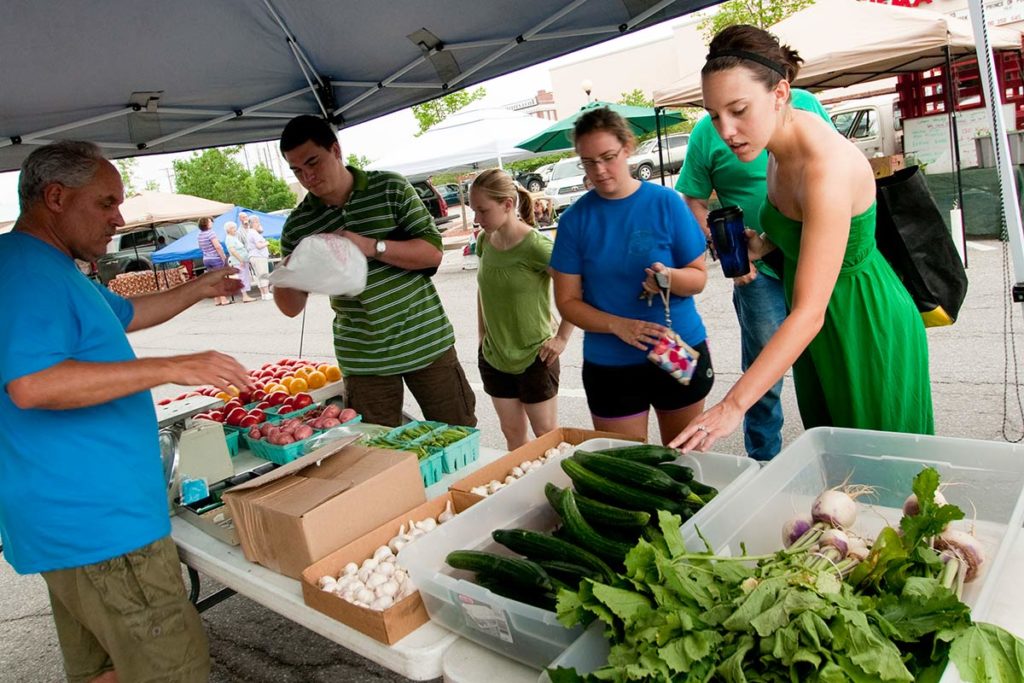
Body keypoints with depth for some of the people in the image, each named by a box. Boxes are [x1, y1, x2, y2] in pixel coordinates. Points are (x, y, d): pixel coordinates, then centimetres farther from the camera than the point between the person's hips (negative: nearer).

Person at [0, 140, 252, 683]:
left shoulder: (51, 270, 19)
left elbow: (128, 314, 35)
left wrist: (198, 289, 30)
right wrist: (172, 368, -29)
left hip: (74, 518, 11)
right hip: (97, 522, -11)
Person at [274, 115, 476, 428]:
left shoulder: (390, 188, -2)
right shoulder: (298, 226, 2)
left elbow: (433, 252, -8)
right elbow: (292, 307, 5)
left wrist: (372, 246, -22)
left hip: (426, 340, -1)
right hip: (363, 359, 1)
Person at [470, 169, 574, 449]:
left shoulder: (534, 245, -21)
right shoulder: (485, 241, -1)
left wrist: (562, 337, -17)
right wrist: (482, 334, 11)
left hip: (534, 357, -6)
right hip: (494, 356, 6)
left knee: (547, 435, 9)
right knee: (512, 433, 18)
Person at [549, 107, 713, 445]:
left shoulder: (666, 202, -5)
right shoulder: (574, 219, -4)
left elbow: (699, 277, -2)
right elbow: (567, 301, -4)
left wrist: (670, 277, -24)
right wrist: (617, 325, -20)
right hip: (609, 365, 0)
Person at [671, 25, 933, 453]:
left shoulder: (827, 165, -31)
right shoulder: (780, 147, -4)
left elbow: (810, 311, -36)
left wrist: (732, 406, -41)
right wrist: (762, 245, -5)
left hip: (867, 331, -8)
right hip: (818, 334, 8)